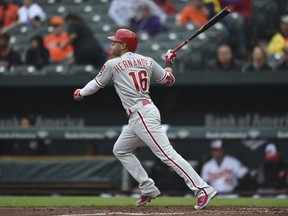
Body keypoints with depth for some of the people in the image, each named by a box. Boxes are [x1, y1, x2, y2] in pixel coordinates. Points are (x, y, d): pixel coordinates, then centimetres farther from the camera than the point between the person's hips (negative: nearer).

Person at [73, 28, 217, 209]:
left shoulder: (112, 64, -1)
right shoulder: (147, 61, 13)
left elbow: (96, 85, 13)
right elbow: (169, 80, 16)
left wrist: (81, 93, 33)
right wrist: (169, 62, 36)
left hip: (142, 115, -9)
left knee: (167, 153, -14)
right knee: (120, 150, 21)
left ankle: (203, 189, -21)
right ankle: (148, 189, 16)